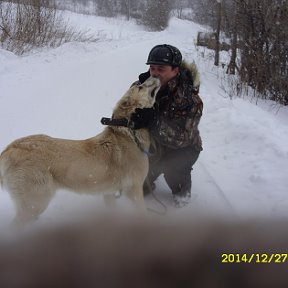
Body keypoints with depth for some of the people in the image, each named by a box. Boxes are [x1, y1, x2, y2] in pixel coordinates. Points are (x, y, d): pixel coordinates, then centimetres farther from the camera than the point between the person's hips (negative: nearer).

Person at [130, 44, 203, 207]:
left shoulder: (189, 98, -29)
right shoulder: (142, 86, -14)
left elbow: (183, 137, -38)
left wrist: (154, 122, -53)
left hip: (184, 147, -4)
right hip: (155, 143, 4)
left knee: (171, 166, -32)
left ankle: (182, 191, 2)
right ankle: (145, 182, 27)